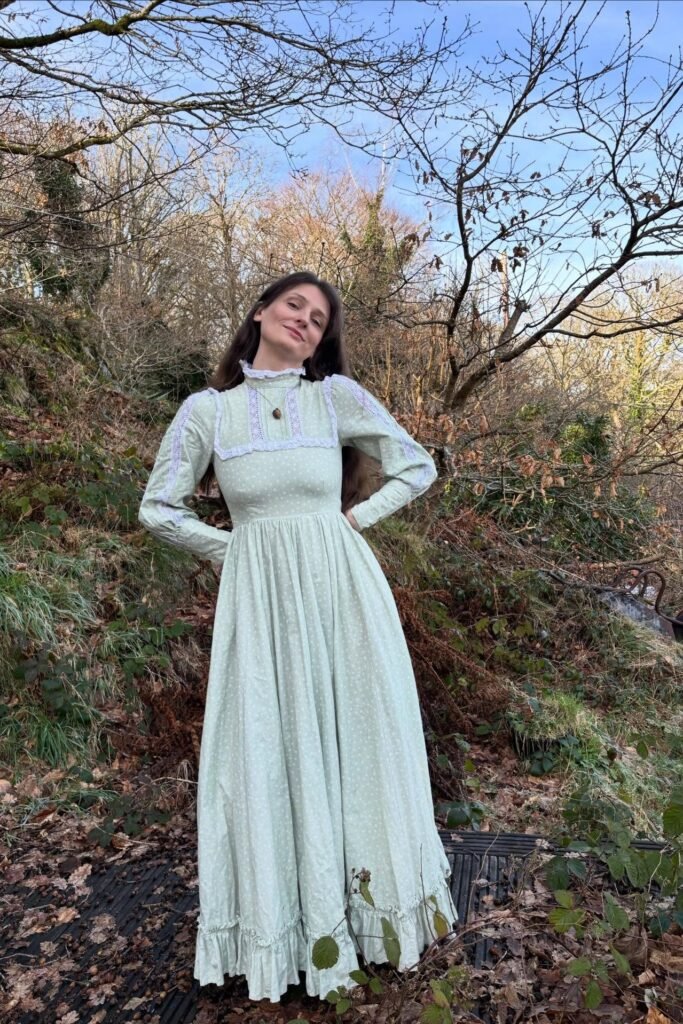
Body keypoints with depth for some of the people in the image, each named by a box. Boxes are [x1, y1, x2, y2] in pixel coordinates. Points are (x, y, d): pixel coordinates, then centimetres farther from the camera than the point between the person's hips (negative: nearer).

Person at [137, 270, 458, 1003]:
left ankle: (374, 902, 32)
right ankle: (279, 921, 26)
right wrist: (233, 549, 2)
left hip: (343, 586, 1)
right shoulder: (207, 409, 1)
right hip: (260, 595, 0)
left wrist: (356, 518, -1)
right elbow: (158, 510, 6)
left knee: (356, 735, 9)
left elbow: (418, 468, 6)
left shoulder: (338, 396, 1)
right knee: (268, 748, 7)